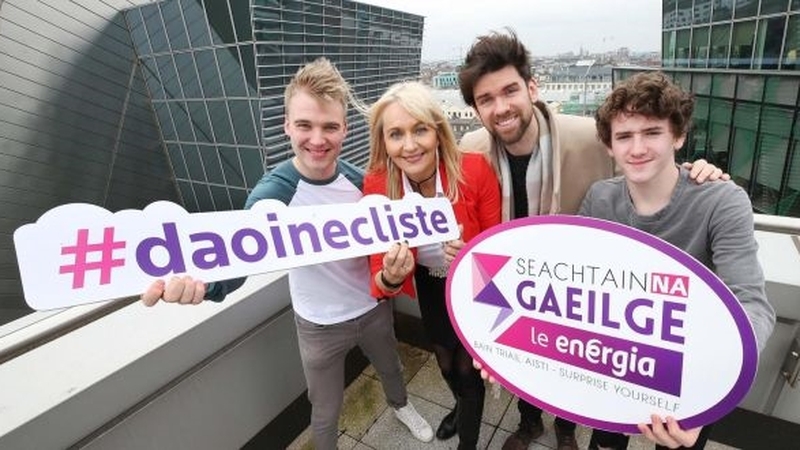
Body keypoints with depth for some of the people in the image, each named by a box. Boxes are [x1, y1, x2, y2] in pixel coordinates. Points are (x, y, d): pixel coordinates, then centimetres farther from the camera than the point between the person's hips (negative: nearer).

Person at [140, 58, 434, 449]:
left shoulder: (358, 179, -14)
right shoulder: (271, 193, -25)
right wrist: (200, 282, -59)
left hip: (374, 308, 4)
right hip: (320, 327, -4)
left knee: (391, 369, 32)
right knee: (326, 414, 17)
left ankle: (400, 405, 66)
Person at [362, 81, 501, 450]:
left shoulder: (475, 170, -30)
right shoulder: (375, 187, -25)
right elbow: (380, 279, -20)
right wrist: (390, 278, -43)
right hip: (429, 290, 3)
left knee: (468, 369, 17)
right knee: (446, 365, 29)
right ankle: (463, 406, 67)